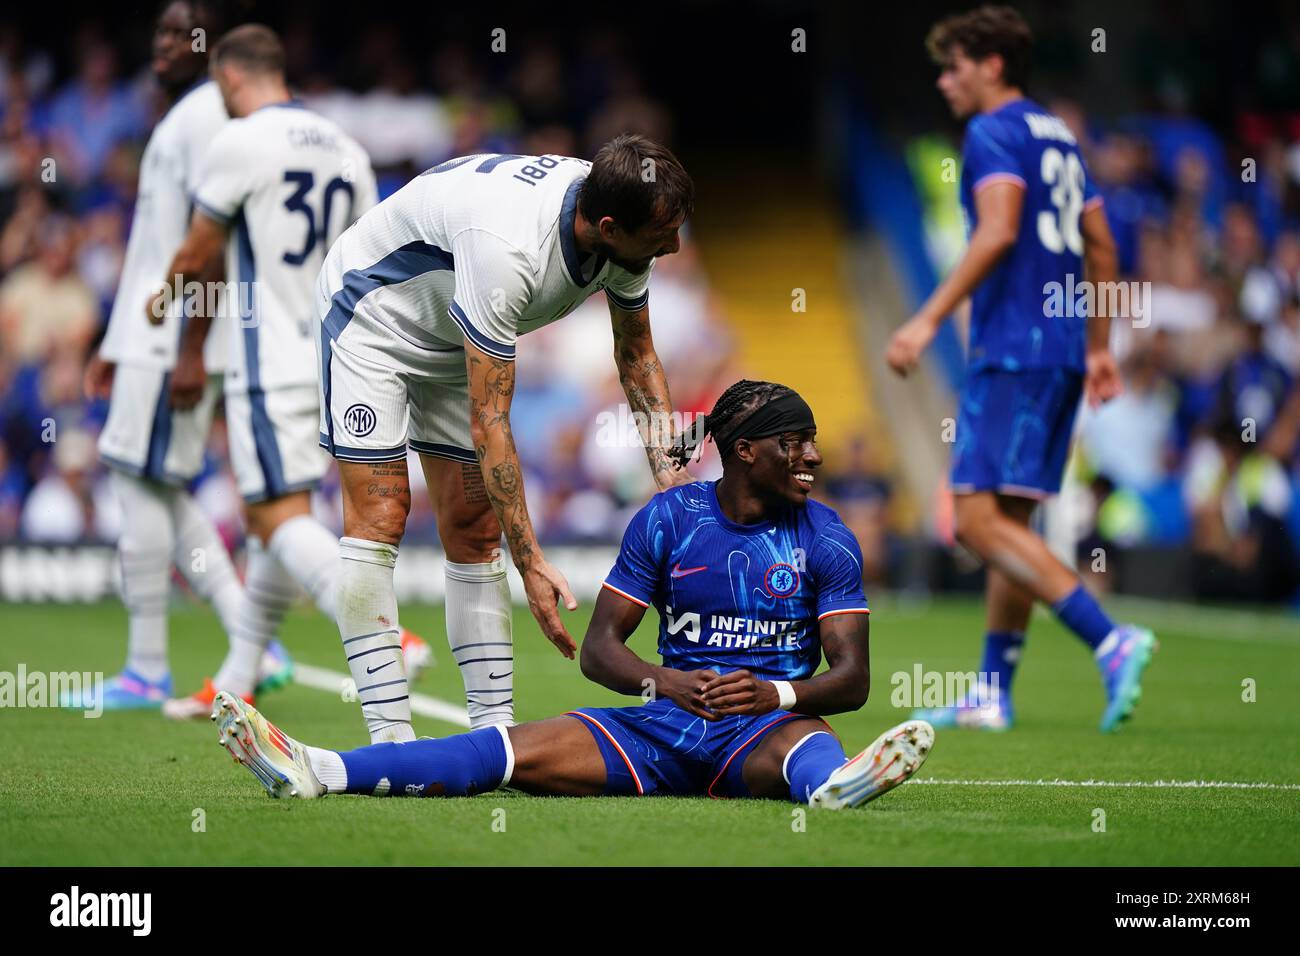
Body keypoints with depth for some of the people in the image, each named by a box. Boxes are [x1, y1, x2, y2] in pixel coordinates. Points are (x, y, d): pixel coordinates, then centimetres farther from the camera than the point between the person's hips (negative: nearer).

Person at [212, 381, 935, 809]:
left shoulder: (829, 540, 2)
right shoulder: (668, 518, 6)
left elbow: (853, 677, -4)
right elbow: (600, 645, 3)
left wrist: (774, 694, -25)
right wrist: (666, 683, -19)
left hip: (767, 727, -2)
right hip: (664, 725, 2)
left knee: (807, 749, -40)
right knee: (517, 751, -17)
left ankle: (837, 787, -79)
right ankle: (313, 772, -32)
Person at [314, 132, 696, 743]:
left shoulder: (624, 230, -18)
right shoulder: (508, 249, -42)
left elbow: (636, 354, 3)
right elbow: (489, 423, -37)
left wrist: (670, 478, -8)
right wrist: (531, 564, -37)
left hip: (455, 336, 8)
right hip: (373, 312, -8)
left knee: (474, 531, 2)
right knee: (379, 518, -16)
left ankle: (495, 727, 1)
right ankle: (389, 735, -18)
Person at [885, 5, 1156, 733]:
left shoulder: (994, 133, -7)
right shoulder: (1059, 138, 20)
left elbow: (998, 231, -21)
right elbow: (1102, 247, 22)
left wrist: (929, 320, -21)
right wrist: (1099, 348, 26)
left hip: (1013, 349, -9)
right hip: (1062, 350, 9)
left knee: (980, 518, -13)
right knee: (1010, 521, 12)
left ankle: (1111, 640, -24)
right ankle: (994, 695, 13)